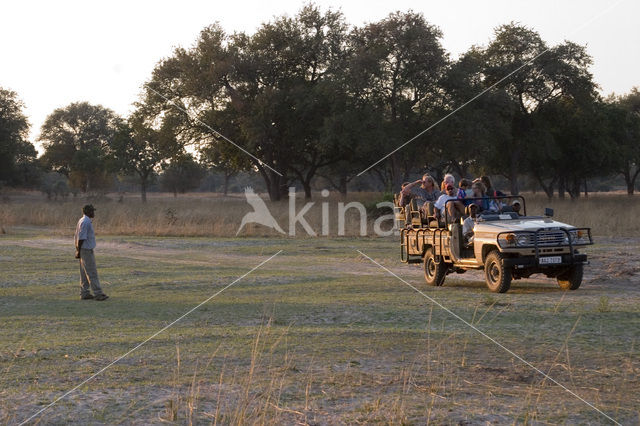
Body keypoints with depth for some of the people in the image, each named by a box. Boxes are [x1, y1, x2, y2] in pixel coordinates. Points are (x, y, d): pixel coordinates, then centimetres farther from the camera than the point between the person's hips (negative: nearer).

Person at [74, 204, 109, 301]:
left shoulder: (82, 221, 15)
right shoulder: (85, 222, -17)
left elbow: (78, 237, 18)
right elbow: (81, 238, -20)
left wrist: (78, 251, 19)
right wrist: (79, 251, -18)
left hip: (85, 250, 10)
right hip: (86, 250, -10)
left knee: (85, 273, 10)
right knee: (92, 272, -8)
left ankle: (84, 293, 11)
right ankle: (98, 293, -8)